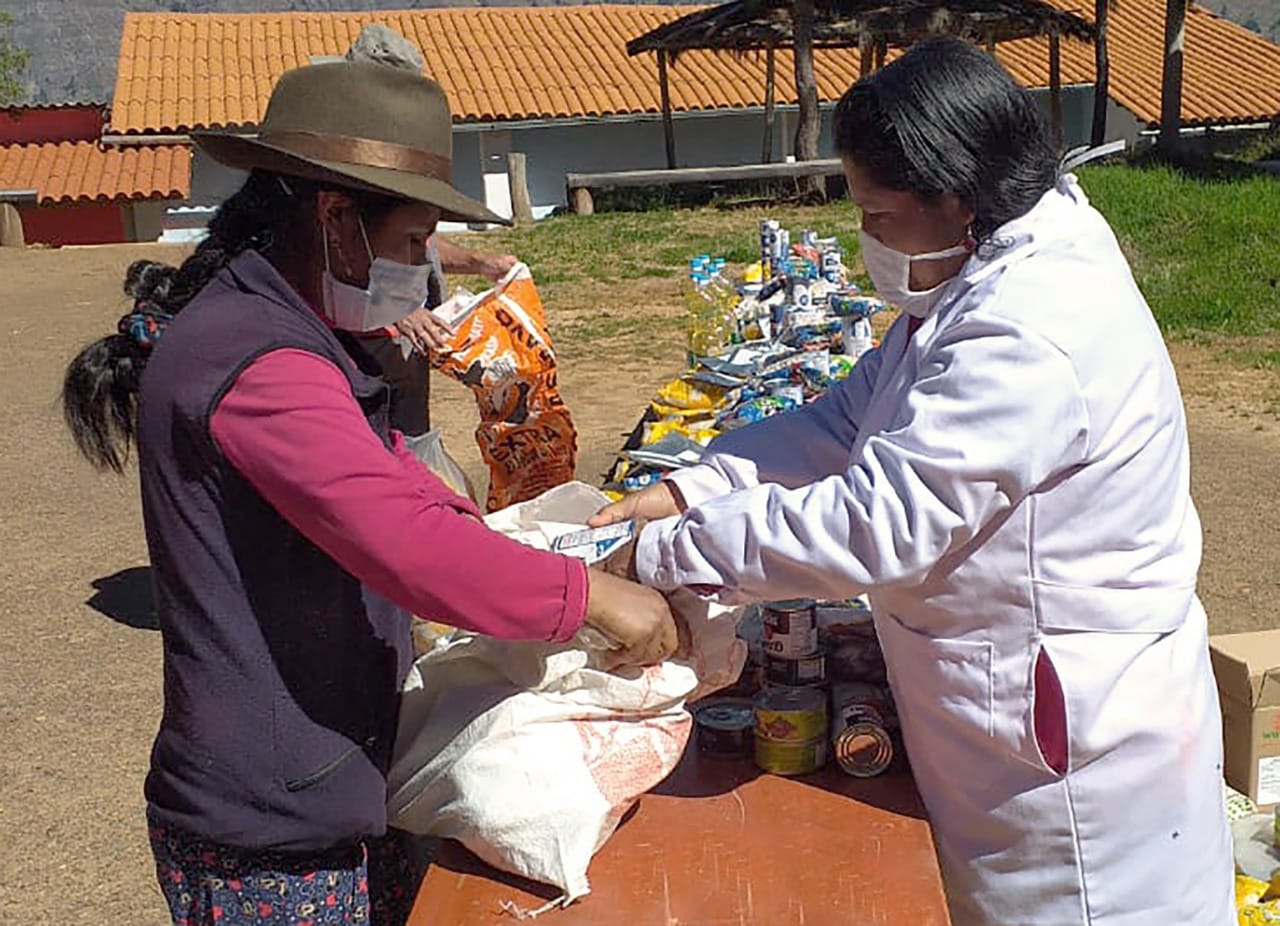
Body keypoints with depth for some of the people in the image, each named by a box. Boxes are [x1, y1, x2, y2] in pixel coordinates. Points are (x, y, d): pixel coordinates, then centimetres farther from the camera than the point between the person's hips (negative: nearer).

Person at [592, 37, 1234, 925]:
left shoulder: (1031, 339, -30)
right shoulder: (990, 278, 2)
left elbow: (871, 526, -31)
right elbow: (849, 421, 5)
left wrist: (663, 553, -23)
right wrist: (691, 489, -6)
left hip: (1072, 738, -9)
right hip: (993, 704, 9)